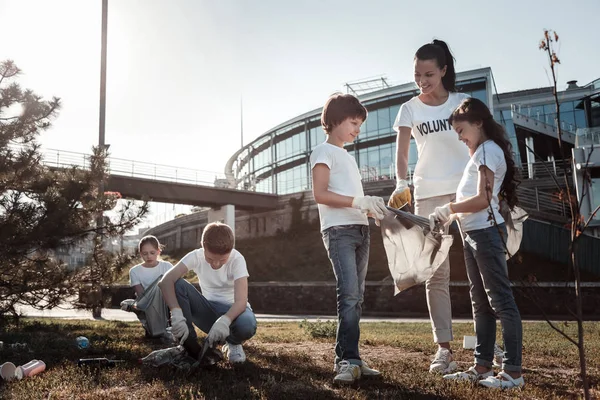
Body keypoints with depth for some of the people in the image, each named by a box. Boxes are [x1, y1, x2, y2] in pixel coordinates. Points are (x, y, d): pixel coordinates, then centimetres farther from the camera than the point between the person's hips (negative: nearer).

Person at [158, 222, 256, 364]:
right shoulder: (196, 256, -15)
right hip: (209, 310, 2)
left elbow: (241, 301, -31)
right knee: (177, 285, -25)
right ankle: (191, 348, -16)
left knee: (247, 325, -40)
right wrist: (176, 313, -45)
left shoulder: (237, 259, -21)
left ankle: (233, 343, 1)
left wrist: (224, 320, -52)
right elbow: (165, 281, -29)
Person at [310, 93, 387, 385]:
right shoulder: (324, 151, -1)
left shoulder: (349, 157, 24)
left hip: (360, 230, 9)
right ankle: (348, 360, -15)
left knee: (356, 297, 6)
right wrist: (359, 202, -19)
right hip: (338, 230, -8)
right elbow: (320, 194, -13)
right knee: (349, 295, -17)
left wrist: (372, 208, 4)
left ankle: (347, 358, 10)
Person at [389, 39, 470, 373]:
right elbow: (402, 153, -8)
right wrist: (402, 184, -26)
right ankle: (444, 349, 5)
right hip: (429, 195, 0)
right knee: (436, 274, 0)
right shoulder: (410, 109, 2)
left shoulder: (463, 102, 2)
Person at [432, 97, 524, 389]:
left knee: (500, 301, -6)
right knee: (480, 303, 12)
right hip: (472, 234, 10)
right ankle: (482, 366, 19)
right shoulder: (480, 154, 20)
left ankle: (513, 371, 0)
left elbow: (483, 199, -19)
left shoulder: (488, 150, -9)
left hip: (486, 233, -10)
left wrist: (448, 209, -13)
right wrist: (451, 216, 3)